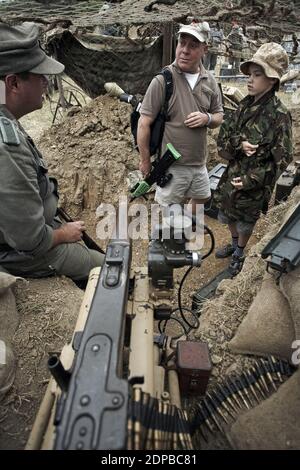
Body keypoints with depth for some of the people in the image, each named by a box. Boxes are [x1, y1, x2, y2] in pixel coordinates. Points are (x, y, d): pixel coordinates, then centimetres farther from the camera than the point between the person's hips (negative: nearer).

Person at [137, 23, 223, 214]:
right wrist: (145, 160, -10)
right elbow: (144, 123, -14)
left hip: (199, 162, 6)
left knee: (202, 199, 25)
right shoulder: (163, 80, -16)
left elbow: (219, 116, 11)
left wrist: (207, 118, -13)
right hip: (172, 164, -6)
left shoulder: (210, 81, 1)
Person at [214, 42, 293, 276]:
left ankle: (240, 253, 42)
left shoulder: (279, 115, -20)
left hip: (255, 183, -5)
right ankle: (234, 244, 51)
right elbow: (223, 136, -1)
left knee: (246, 221, 16)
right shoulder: (245, 105, -3)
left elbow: (282, 159, -17)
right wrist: (239, 144, -22)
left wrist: (250, 180, -21)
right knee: (228, 214, 22)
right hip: (232, 173, 5)